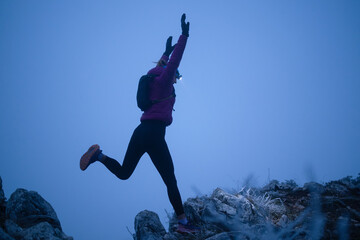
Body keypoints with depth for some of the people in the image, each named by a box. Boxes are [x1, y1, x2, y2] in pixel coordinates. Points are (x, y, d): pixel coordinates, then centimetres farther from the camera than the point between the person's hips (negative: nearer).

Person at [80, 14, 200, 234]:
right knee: (170, 181, -6)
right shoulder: (163, 82, 0)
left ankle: (99, 155, -4)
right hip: (154, 134, -8)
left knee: (123, 173, 18)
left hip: (141, 132, 9)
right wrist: (184, 36, -15)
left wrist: (166, 53, 55)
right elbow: (174, 62, -13)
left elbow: (161, 67, 43)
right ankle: (183, 223, -6)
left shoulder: (154, 82, 22)